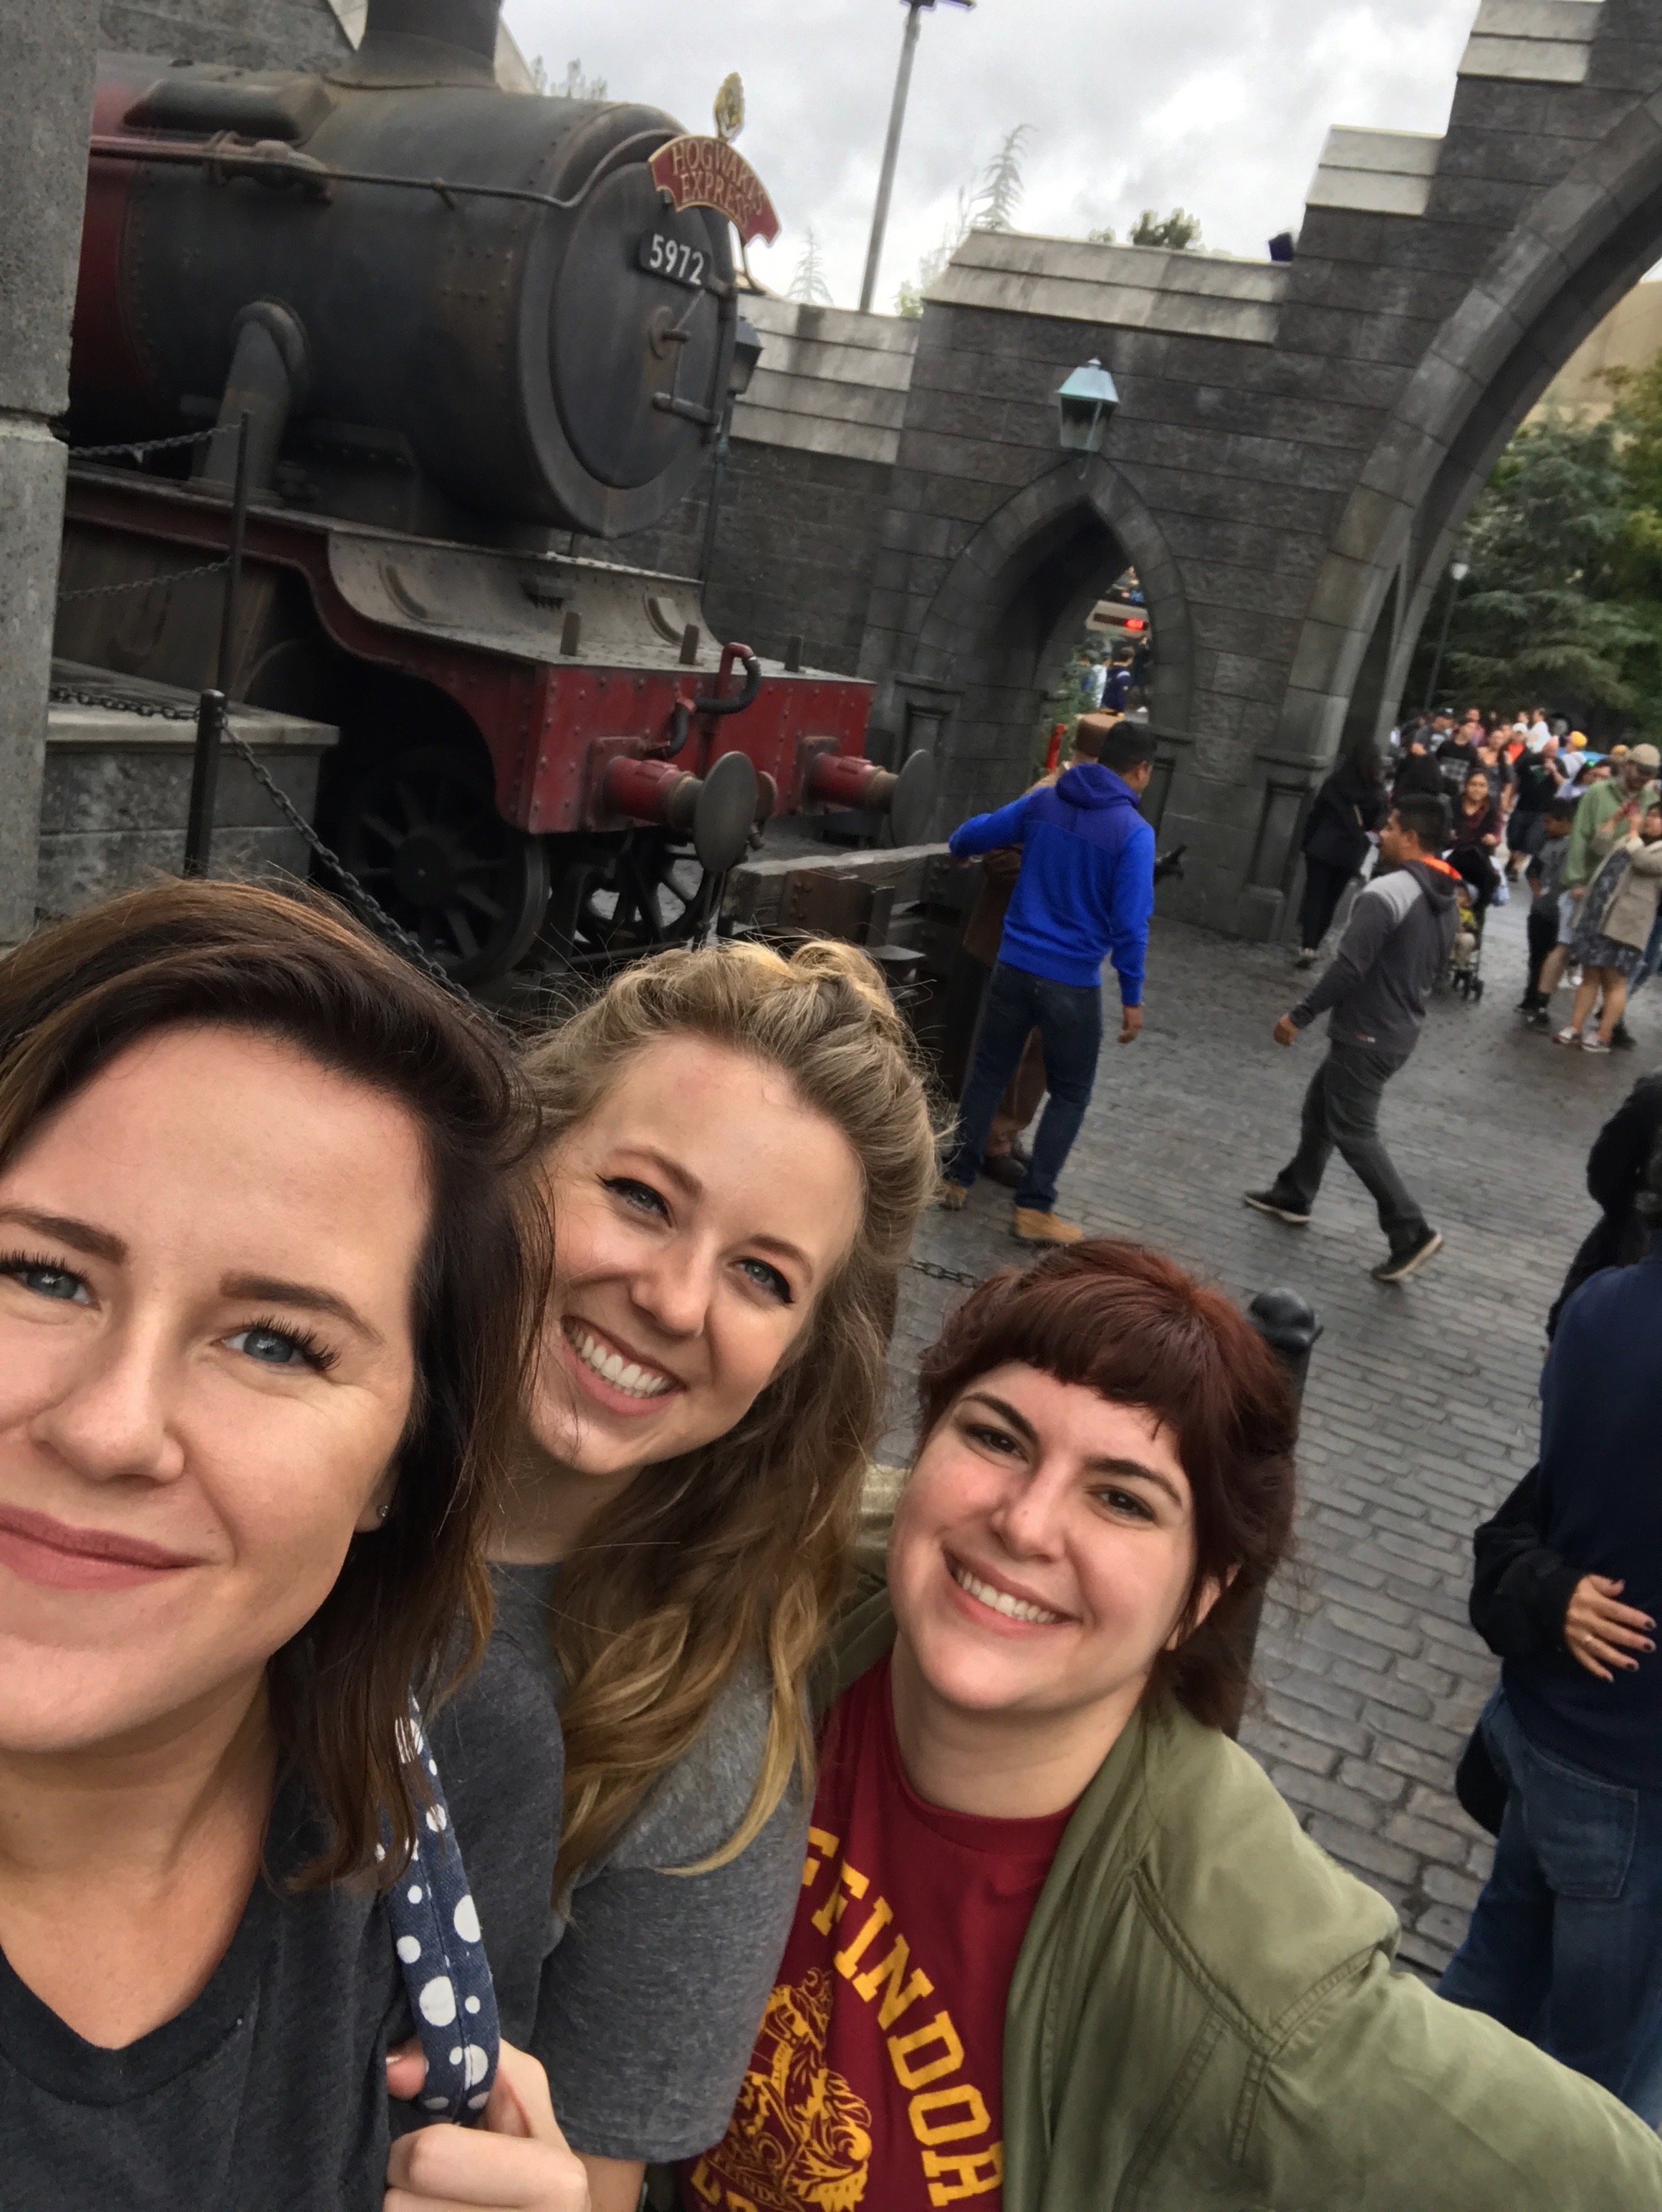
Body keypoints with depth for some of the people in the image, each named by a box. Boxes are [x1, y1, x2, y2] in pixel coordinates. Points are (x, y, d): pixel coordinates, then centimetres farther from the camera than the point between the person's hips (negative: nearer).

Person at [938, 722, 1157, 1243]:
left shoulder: (1043, 802, 2)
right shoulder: (1133, 832, -13)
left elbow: (976, 834, 14)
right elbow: (1129, 924, -16)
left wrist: (959, 850, 37)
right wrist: (1132, 997, -9)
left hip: (1014, 965, 5)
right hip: (1073, 982, -4)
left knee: (987, 1073, 17)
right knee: (1070, 1095, 10)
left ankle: (956, 1178, 24)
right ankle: (1033, 1208, 7)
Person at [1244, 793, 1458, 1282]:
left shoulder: (1388, 892, -22)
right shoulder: (1444, 902, 8)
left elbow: (1349, 967, -26)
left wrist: (1300, 1016, -17)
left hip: (1367, 1034, -9)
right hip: (1401, 1030, 9)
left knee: (1354, 1132, -1)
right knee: (1320, 1106, 22)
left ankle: (1411, 1233, -3)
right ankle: (1294, 1194, 34)